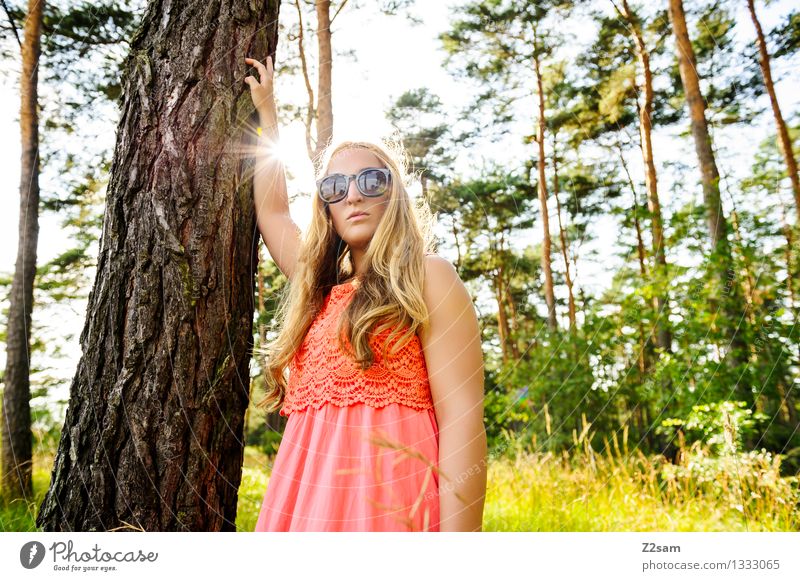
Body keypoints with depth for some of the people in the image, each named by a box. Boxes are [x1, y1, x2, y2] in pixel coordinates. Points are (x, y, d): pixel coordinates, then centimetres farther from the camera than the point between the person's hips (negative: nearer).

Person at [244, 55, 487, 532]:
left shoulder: (428, 278, 0)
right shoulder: (323, 288, 18)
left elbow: (462, 423, -10)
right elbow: (271, 212, 33)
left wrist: (458, 533, -18)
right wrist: (267, 112, 39)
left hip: (392, 501, -6)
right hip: (306, 500, 7)